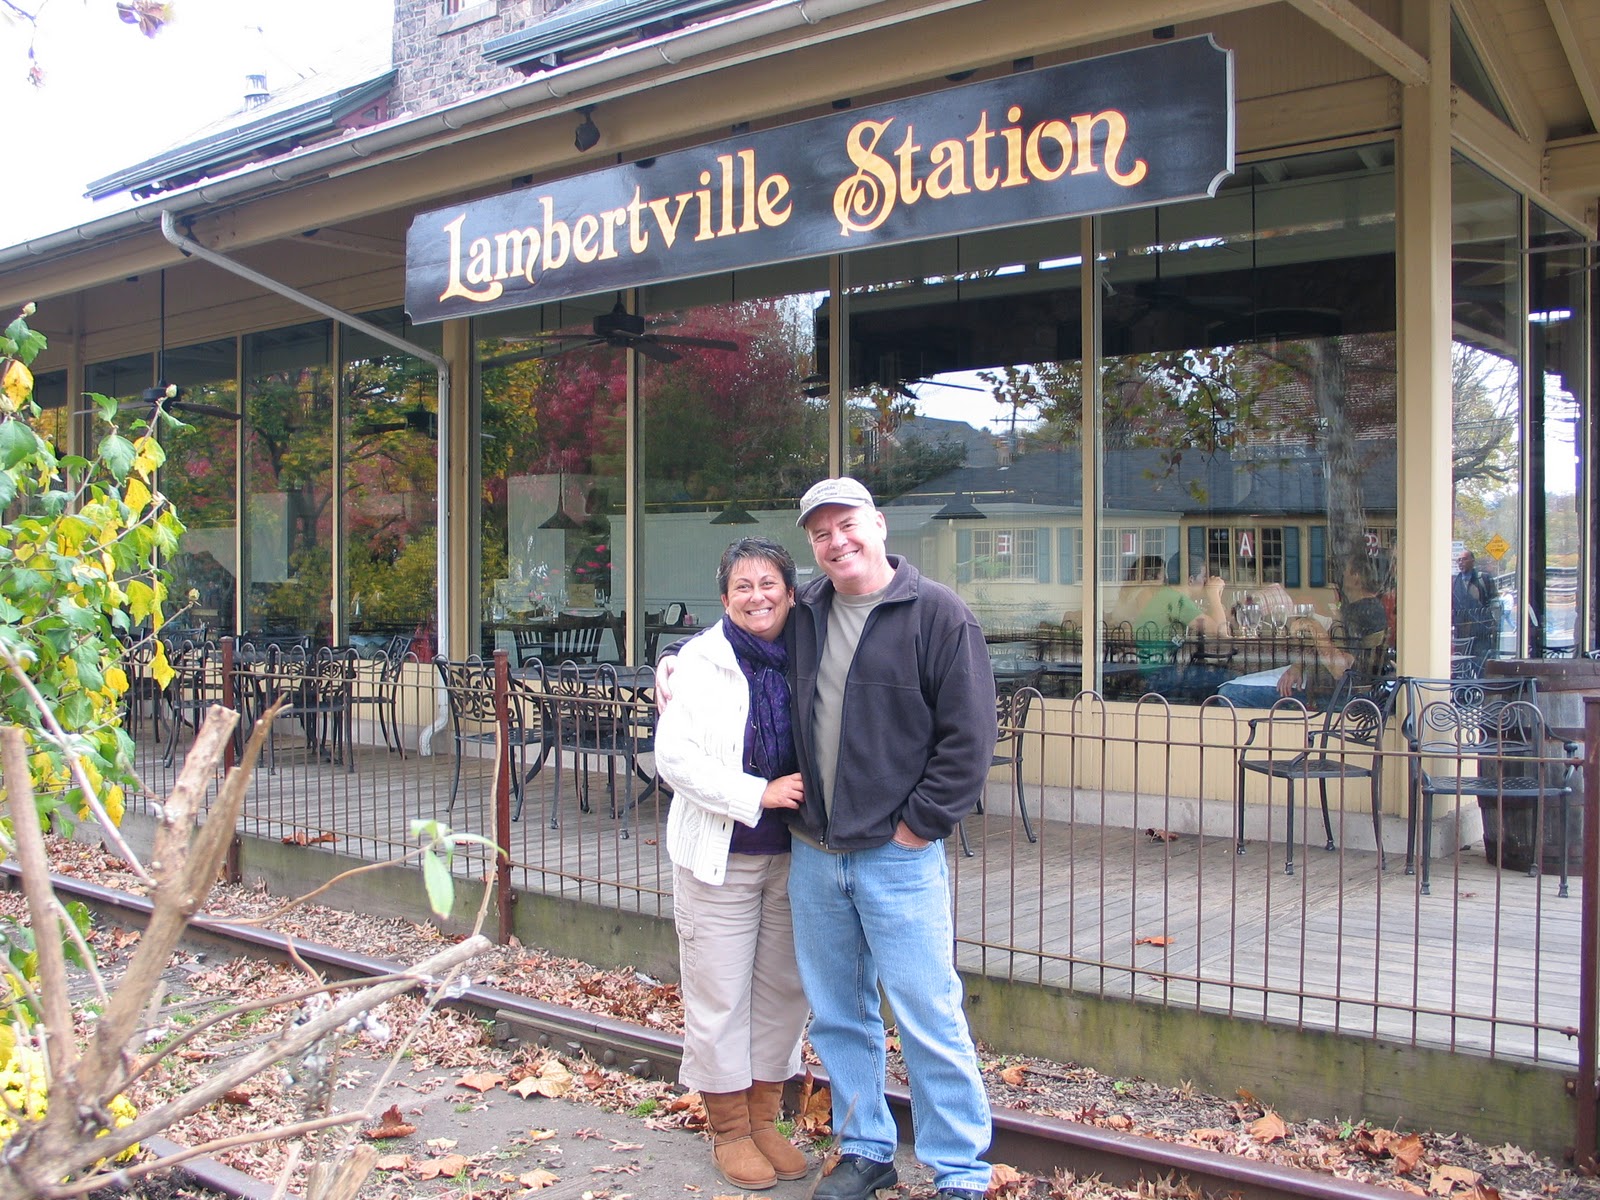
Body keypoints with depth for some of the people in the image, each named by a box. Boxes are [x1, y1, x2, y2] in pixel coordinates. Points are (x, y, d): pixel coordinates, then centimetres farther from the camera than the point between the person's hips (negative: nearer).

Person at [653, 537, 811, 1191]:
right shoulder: (700, 661, -7)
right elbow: (674, 756, -14)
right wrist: (759, 794, -18)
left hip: (795, 856, 4)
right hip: (721, 855, -3)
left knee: (783, 989, 12)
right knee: (720, 994, 4)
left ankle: (764, 1117, 29)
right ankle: (729, 1129, 21)